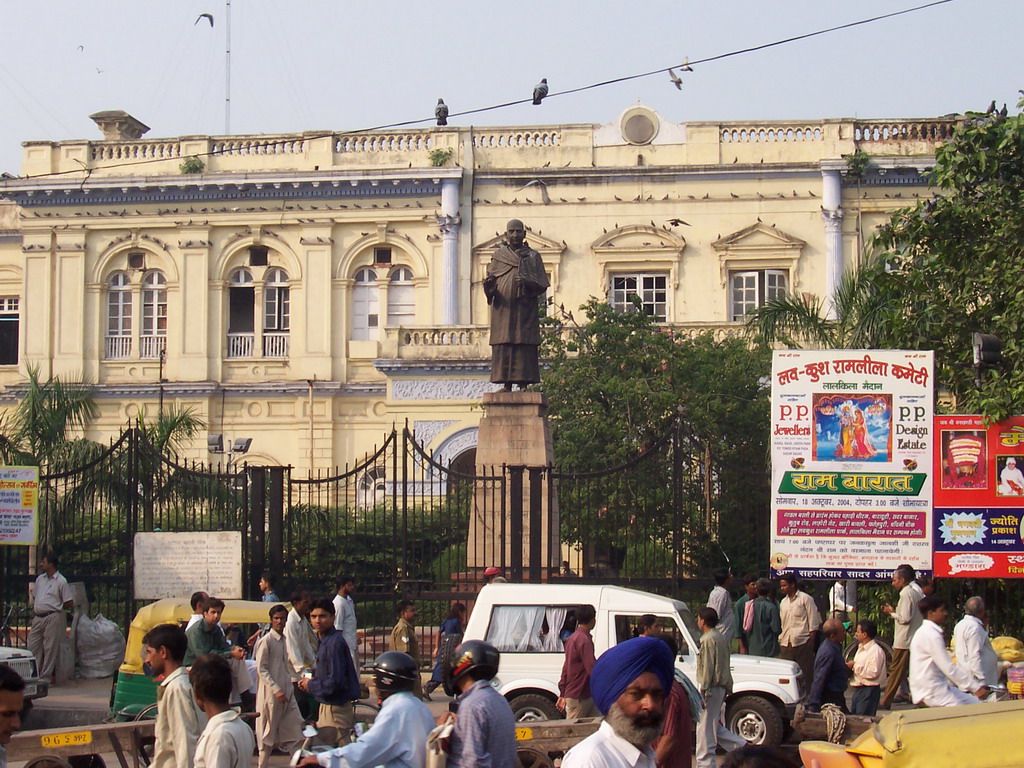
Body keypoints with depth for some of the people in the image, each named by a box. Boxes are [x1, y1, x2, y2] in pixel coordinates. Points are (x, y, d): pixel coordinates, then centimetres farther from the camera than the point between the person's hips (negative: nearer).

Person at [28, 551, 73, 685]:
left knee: (50, 648, -3)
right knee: (33, 646, 5)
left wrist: (56, 609, 1)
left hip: (53, 618, -7)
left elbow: (70, 603, -7)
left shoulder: (61, 581, -7)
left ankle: (46, 677, 2)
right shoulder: (40, 579, 13)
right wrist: (34, 609, 11)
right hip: (38, 618, 7)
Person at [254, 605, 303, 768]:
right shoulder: (266, 641, -10)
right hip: (270, 693, -7)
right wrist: (276, 690, -20)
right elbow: (261, 669, -14)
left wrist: (290, 685, 11)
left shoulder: (283, 639, 11)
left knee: (297, 727, 1)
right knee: (268, 733, 1)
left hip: (286, 692, 7)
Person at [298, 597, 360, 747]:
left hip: (336, 709, -11)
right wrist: (311, 678, 4)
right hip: (327, 705, 11)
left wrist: (310, 685, -12)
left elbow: (335, 682, -26)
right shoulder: (324, 640, 11)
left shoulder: (334, 643, -21)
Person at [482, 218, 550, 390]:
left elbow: (542, 286, 4)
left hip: (525, 310, -1)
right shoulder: (498, 256, 16)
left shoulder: (533, 257, 12)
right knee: (503, 348, -6)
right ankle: (506, 385, -5)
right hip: (503, 311, 1)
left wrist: (527, 283, -16)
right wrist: (488, 284, -14)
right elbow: (490, 284, 10)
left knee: (524, 347, -9)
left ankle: (524, 385, -9)